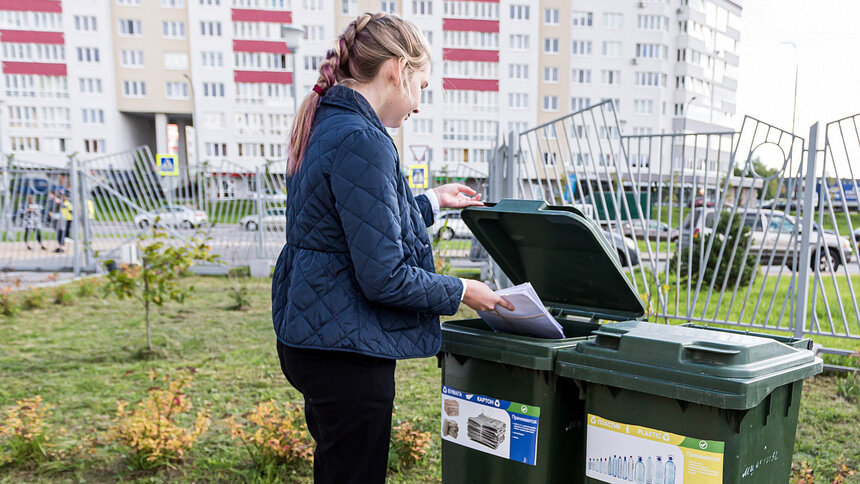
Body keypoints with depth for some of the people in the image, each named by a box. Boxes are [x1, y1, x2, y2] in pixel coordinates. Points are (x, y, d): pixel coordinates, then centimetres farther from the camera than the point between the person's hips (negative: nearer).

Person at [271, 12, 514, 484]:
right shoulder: (362, 142, -22)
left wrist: (431, 201, 24)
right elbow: (383, 277, -22)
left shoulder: (322, 125, 10)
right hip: (346, 350, -10)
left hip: (309, 336, 10)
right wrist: (460, 291, -8)